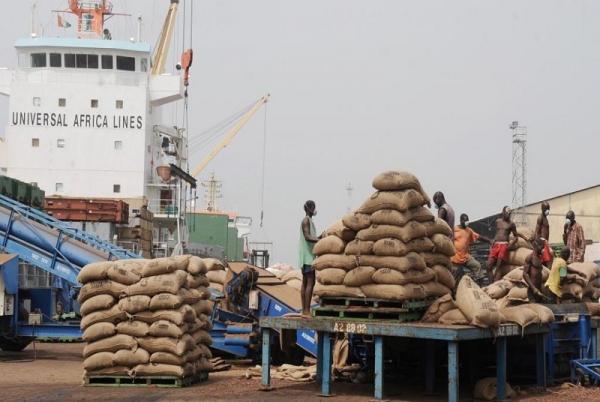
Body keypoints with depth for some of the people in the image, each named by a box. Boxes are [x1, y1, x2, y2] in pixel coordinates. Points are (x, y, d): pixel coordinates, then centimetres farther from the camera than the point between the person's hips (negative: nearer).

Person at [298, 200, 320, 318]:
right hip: (307, 256, -10)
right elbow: (307, 237, -21)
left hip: (308, 257, 10)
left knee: (305, 283, 7)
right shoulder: (306, 221, -9)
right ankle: (306, 311, -18)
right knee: (310, 283, -14)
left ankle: (304, 311, 7)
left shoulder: (309, 221, 21)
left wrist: (321, 237, 13)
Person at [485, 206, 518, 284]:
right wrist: (493, 242, 10)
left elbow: (515, 236, 8)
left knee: (498, 267, -11)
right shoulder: (497, 221, 16)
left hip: (504, 245, -4)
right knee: (488, 266, -5)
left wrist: (511, 244, -10)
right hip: (495, 245, 4)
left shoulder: (511, 224, 5)